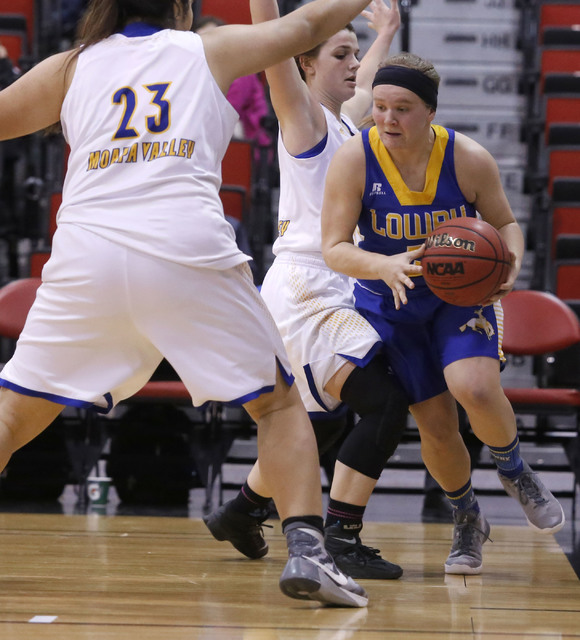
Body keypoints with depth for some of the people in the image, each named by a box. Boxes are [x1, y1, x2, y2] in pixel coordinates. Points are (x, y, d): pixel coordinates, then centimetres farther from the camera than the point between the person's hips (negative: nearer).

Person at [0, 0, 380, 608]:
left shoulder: (70, 67, 21)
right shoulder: (210, 50, 19)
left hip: (86, 254, 1)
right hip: (187, 250, -1)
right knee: (279, 404, 13)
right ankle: (305, 550, -3)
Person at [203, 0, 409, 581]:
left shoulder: (344, 121, 18)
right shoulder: (304, 115, -5)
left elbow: (363, 86, 41)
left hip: (329, 293, 9)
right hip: (305, 288, -9)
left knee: (321, 424, 17)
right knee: (385, 403, -19)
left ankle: (241, 511, 33)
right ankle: (340, 539, -18)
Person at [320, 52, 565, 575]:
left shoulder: (469, 159, -17)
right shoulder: (354, 160, -19)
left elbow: (505, 223, -2)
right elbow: (334, 249, -19)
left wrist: (510, 263, -24)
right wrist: (383, 266, -40)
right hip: (391, 306, 1)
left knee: (474, 389, -27)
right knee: (435, 426, 0)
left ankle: (514, 472, 7)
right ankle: (468, 521, 29)